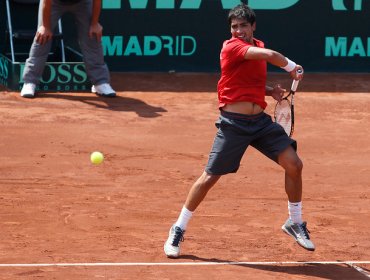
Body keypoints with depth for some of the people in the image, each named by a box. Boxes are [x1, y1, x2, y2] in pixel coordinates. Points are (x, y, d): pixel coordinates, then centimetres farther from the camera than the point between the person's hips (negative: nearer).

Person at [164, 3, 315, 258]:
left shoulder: (258, 46, 11)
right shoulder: (231, 47, -13)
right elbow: (270, 55, -27)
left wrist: (270, 90, 7)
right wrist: (292, 67, -11)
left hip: (261, 120, 7)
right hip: (234, 123, -7)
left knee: (294, 164, -1)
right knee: (210, 177, -4)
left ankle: (295, 222, 19)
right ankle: (179, 230, 11)